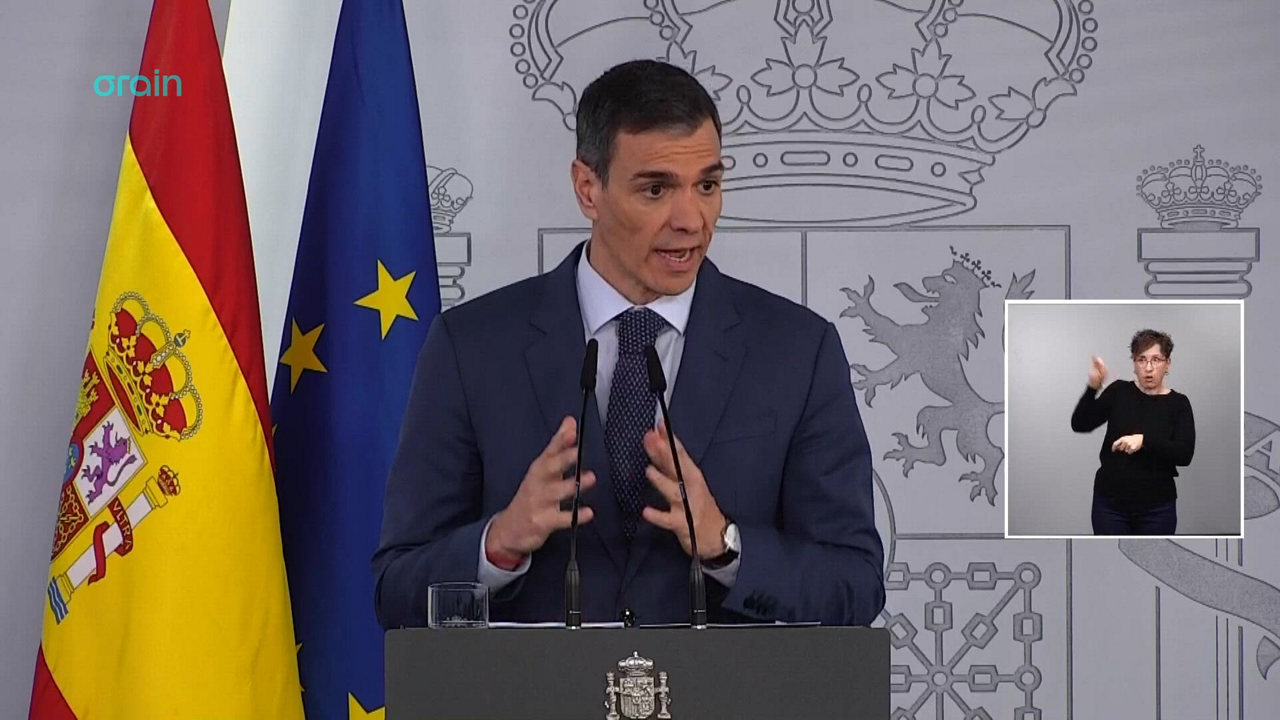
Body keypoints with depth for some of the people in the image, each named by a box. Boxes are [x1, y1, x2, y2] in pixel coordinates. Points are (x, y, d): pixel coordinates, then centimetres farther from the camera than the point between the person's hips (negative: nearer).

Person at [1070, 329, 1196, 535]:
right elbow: (1080, 424, -7)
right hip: (1110, 504, 1)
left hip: (1156, 508, -1)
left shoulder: (1178, 404, -1)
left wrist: (1144, 440, -30)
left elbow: (1184, 454, -16)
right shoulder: (1119, 392, 3)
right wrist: (1093, 387, -23)